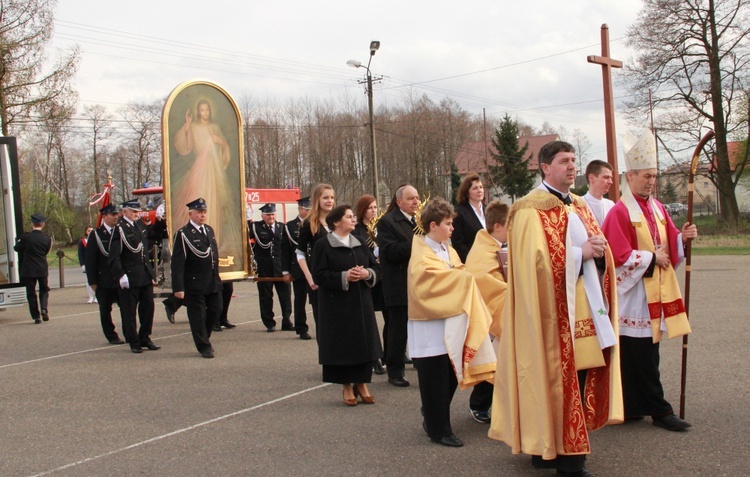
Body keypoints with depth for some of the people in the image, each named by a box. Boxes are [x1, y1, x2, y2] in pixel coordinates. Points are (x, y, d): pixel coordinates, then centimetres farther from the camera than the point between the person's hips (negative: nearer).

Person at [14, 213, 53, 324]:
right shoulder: (47, 238, -5)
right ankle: (44, 309, -6)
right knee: (44, 290, 17)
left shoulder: (25, 237, -12)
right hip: (42, 269, 2)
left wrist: (18, 242, 26)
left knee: (31, 293, 7)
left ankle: (36, 316, 5)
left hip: (28, 270, -2)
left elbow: (16, 248, 4)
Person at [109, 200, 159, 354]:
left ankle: (145, 338, 22)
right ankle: (134, 342, 13)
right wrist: (121, 275, -22)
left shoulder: (140, 225, 12)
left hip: (146, 275, 7)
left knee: (148, 307, 9)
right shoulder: (119, 229, -10)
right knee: (129, 311, 3)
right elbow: (114, 257, -15)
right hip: (129, 276, -7)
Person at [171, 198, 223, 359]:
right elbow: (177, 263, -13)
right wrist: (178, 287, -18)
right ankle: (204, 347, 14)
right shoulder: (183, 234, -10)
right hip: (194, 284, -7)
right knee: (198, 315, 2)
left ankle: (204, 338, 33)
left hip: (213, 283, 7)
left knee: (215, 311, 11)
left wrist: (216, 277, 16)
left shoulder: (209, 230, 12)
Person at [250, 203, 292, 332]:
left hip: (280, 266, 2)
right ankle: (269, 324, 15)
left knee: (285, 293, 1)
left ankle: (286, 322, 10)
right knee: (265, 296, 4)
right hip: (264, 268, -2)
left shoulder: (282, 227, 9)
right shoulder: (255, 227, 3)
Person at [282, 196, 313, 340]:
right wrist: (286, 271, -2)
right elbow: (285, 249, 2)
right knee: (300, 300, 6)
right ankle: (302, 330, 15)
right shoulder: (289, 226, 2)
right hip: (298, 270, 0)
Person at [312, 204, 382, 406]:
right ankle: (347, 387, 12)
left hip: (361, 304, 5)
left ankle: (362, 384, 18)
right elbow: (318, 276, -11)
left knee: (364, 343, 5)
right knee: (342, 345, -1)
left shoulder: (360, 244, 12)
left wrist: (368, 274, -12)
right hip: (337, 306, -5)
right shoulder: (323, 245, -5)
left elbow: (376, 267, 11)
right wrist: (344, 277, -21)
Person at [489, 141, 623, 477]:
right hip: (557, 311, -8)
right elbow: (538, 257, -17)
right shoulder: (532, 209, -6)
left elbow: (601, 251, 17)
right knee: (559, 380, -5)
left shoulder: (579, 207, 19)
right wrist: (580, 253, -16)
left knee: (582, 378, 9)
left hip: (587, 308, 8)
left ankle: (548, 447, 22)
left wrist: (599, 251, -5)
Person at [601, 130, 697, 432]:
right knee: (642, 354, -3)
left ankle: (635, 406, 22)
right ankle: (659, 410, 3)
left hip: (656, 291, 8)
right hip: (633, 295, -8)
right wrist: (651, 259, -11)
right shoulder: (620, 212, -12)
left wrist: (683, 237, -6)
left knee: (648, 350, 12)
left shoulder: (656, 208, 12)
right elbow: (619, 256, -18)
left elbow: (670, 244, 14)